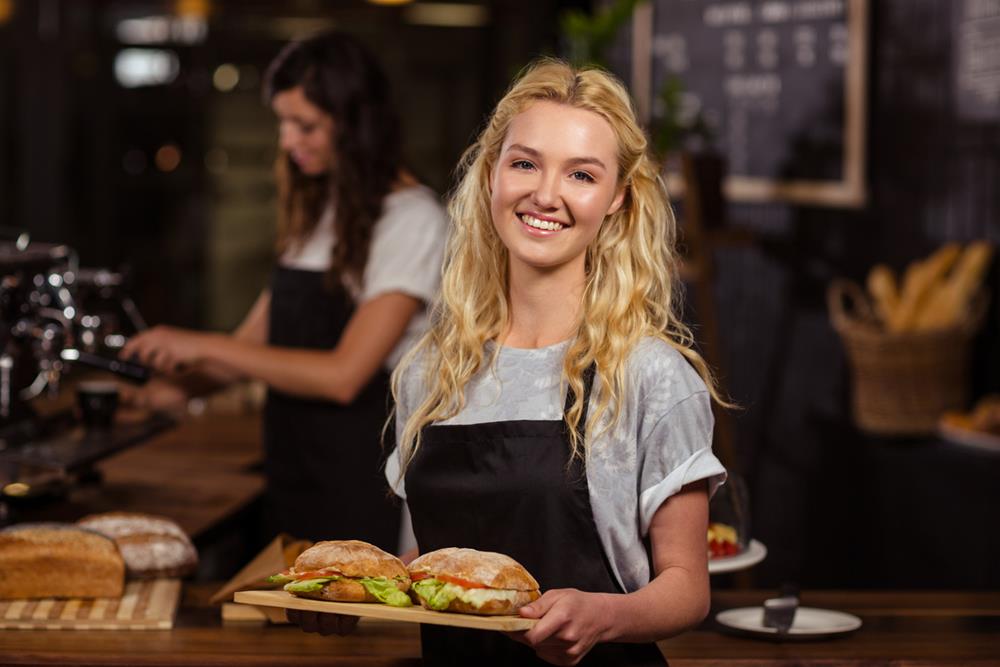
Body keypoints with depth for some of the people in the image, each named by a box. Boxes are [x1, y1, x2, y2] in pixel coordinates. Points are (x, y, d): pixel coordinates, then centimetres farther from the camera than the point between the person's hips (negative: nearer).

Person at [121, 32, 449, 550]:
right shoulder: (317, 210, 13)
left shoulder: (413, 220, -13)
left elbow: (344, 374, -19)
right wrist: (181, 386, 0)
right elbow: (261, 333, 15)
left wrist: (206, 347, -15)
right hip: (294, 477, 7)